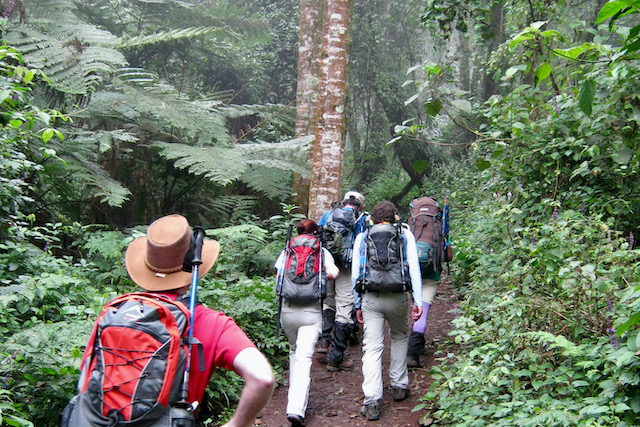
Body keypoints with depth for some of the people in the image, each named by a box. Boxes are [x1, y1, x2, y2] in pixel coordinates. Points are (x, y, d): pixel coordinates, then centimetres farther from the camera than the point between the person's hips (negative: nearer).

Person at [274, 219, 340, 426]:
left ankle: (293, 392, 36)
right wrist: (325, 274, 13)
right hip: (311, 311, -3)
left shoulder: (286, 252, 10)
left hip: (287, 310, 3)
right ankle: (296, 408, -19)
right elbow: (333, 273, -9)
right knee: (304, 357, -8)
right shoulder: (322, 251, 6)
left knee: (294, 351, 25)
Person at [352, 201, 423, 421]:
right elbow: (414, 268, 1)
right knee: (399, 337, 24)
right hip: (398, 297, 0)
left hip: (370, 298, 0)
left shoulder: (362, 238, 12)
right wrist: (418, 300, 0)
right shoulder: (405, 234, 9)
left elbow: (355, 273, 10)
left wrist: (358, 305, 15)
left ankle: (372, 402, -7)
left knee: (372, 347, 1)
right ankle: (399, 386, 29)